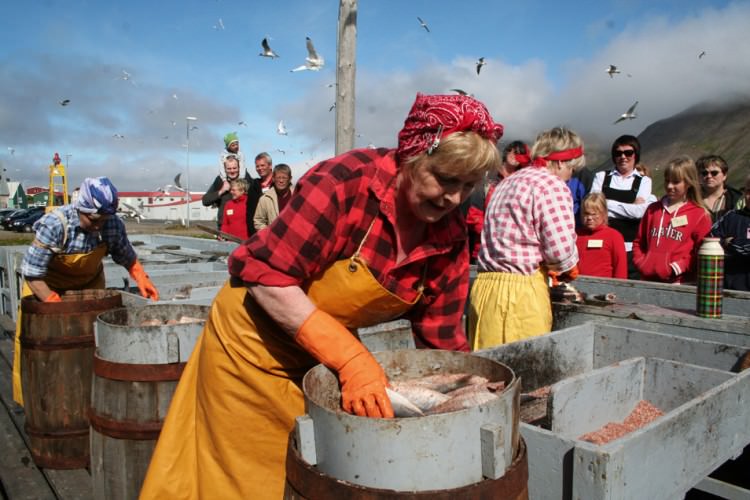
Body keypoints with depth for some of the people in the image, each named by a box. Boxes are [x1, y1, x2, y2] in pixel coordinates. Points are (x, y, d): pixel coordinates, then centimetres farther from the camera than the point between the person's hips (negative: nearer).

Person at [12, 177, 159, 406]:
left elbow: (127, 258, -6)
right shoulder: (54, 225, -34)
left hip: (89, 284, 3)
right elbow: (32, 275, -28)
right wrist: (57, 306, -34)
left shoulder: (114, 225, -24)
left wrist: (142, 279, -23)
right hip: (47, 285, -2)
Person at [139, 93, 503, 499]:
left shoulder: (450, 238, -10)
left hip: (330, 354, 5)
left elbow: (440, 339, -3)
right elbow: (266, 276, -29)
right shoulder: (347, 180, -28)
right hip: (257, 337, -4)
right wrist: (352, 359, -33)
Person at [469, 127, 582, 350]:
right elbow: (561, 249, -15)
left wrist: (549, 270, 23)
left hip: (484, 286, 8)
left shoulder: (508, 182, 19)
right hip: (520, 290, -8)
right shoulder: (552, 185, -7)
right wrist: (569, 270, 7)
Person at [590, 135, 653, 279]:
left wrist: (607, 203, -3)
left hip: (629, 248, 0)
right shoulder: (601, 177, 11)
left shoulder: (644, 181, 10)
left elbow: (640, 211, -6)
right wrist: (630, 208, -3)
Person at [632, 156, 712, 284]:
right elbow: (639, 242, 17)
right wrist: (641, 264, 2)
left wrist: (676, 268, -12)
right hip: (648, 279, 4)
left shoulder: (699, 214, 1)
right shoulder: (653, 209, 15)